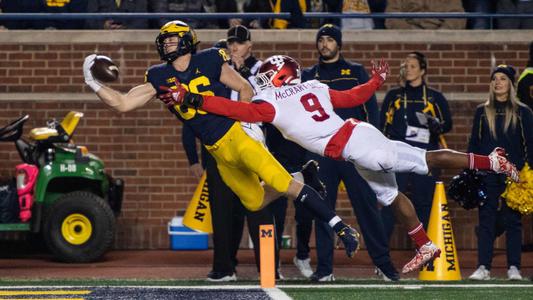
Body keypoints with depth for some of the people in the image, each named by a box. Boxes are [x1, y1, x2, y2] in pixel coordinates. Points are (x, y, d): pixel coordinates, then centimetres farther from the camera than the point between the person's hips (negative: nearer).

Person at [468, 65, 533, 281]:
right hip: (487, 173, 2)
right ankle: (483, 267, -2)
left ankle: (513, 268, 3)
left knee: (513, 220, 0)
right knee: (486, 219, -1)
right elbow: (474, 143, 12)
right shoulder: (482, 112, 11)